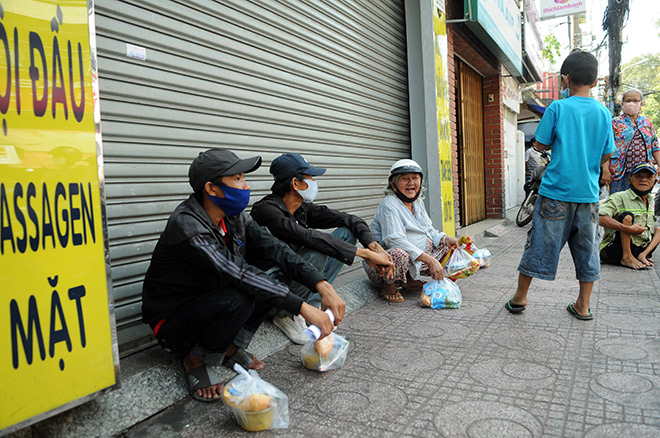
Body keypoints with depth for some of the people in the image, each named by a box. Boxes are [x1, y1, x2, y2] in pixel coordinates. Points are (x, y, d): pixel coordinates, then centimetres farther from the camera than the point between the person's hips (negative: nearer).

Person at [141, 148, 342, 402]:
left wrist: (323, 286, -25)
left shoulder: (234, 217, -3)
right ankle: (194, 361, -7)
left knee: (276, 279, -10)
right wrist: (302, 308, -39)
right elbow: (237, 274, -37)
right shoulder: (186, 225, -28)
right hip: (172, 322, -7)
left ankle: (231, 348, 3)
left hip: (211, 303, 7)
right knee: (237, 300, -35)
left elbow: (275, 249, -11)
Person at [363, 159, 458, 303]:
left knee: (446, 247, 4)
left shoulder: (418, 203, 11)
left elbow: (429, 231, 15)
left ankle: (410, 280, 8)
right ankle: (388, 286, -9)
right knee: (400, 253, -39)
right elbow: (395, 240, -28)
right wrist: (429, 260, -32)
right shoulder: (389, 205, -17)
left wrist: (445, 239, -8)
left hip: (415, 262, 8)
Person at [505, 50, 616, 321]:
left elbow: (540, 144, -2)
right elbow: (605, 156, 9)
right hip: (589, 192, 4)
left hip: (556, 190, -3)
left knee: (541, 243, 5)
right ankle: (583, 305, 20)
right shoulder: (603, 112, 5)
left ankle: (520, 297, 16)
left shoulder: (557, 108, -7)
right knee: (587, 247, 12)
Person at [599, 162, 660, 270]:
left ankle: (643, 255, -4)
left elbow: (649, 228, 14)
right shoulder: (619, 197, -12)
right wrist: (628, 229, -33)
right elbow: (599, 217, -28)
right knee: (627, 216, -22)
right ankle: (626, 258, -22)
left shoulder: (651, 200, 11)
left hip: (640, 248, 7)